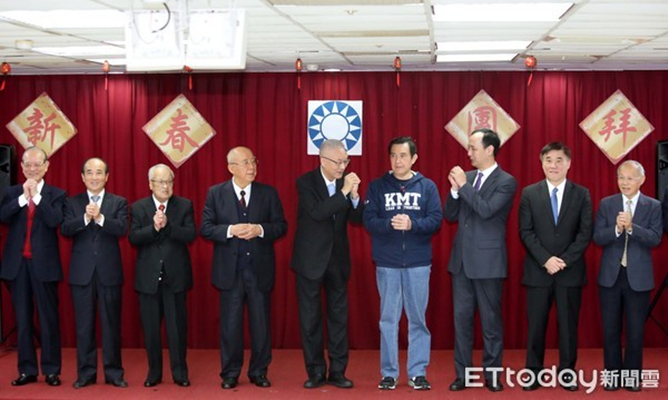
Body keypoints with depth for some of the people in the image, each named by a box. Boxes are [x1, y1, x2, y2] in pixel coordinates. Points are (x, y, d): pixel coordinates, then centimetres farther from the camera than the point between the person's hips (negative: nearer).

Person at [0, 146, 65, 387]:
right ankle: (27, 370, 15)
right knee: (22, 319, 8)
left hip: (44, 264, -2)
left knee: (48, 318, 1)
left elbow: (55, 221, -15)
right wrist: (23, 197, -16)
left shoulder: (56, 194, 2)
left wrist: (36, 195, -16)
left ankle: (51, 370, 9)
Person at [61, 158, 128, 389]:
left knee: (111, 323, 4)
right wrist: (85, 218, -23)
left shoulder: (119, 202, 5)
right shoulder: (72, 203, 8)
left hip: (109, 271, -1)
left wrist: (100, 217, -25)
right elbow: (65, 230, -7)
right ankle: (86, 373, 14)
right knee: (84, 324, 5)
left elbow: (122, 229, -11)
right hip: (82, 272, 1)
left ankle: (113, 372, 12)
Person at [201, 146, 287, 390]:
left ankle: (259, 372, 19)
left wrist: (260, 229, -16)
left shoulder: (269, 193, 3)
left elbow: (281, 226, 2)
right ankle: (230, 374, 17)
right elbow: (205, 228, -2)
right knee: (230, 324, 6)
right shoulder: (216, 193, 1)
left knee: (261, 323, 7)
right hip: (230, 269, -1)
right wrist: (229, 230, -18)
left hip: (260, 269, 1)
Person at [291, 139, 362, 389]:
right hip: (311, 259, -3)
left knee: (339, 316, 7)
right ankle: (316, 371, 14)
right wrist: (343, 191, -27)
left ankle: (337, 371, 15)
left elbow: (357, 220, -2)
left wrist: (354, 194, -18)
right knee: (310, 318, 4)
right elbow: (317, 212, -24)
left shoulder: (346, 182, 0)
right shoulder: (306, 182, -10)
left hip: (338, 259, 3)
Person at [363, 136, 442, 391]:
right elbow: (369, 221, -3)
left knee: (418, 319, 5)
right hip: (387, 263, 0)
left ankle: (417, 373, 13)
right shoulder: (377, 186, 5)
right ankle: (389, 373, 13)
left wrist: (412, 224, -20)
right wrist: (390, 224, -21)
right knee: (388, 319, 4)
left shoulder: (427, 186, 5)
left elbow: (436, 220, -3)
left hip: (418, 263, 0)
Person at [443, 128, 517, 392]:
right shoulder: (466, 176, 9)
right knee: (461, 318, 8)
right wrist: (455, 189, -7)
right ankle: (462, 374, 16)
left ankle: (492, 374, 16)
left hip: (488, 261, -5)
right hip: (462, 259, 5)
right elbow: (450, 216, 8)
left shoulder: (506, 181, -8)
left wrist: (464, 185, -19)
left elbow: (486, 210, -23)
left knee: (490, 320, 5)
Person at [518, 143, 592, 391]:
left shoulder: (582, 194, 4)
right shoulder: (529, 193, 4)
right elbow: (526, 232, -2)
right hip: (538, 270, 0)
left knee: (568, 324, 6)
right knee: (536, 324, 3)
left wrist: (564, 260, -12)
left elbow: (586, 233, -2)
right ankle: (534, 372, 12)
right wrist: (546, 259, -14)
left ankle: (567, 372, 16)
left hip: (571, 270, 0)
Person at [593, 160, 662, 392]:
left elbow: (655, 239, -12)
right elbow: (597, 238, -5)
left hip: (638, 277, -1)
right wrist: (616, 228, -23)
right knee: (610, 329, 8)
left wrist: (631, 227, -26)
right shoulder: (606, 204, 3)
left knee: (635, 330, 6)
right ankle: (612, 374, 19)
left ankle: (632, 376, 18)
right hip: (610, 276, 1)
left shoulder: (653, 206, 0)